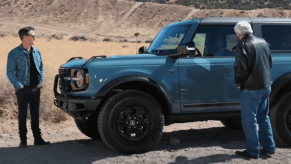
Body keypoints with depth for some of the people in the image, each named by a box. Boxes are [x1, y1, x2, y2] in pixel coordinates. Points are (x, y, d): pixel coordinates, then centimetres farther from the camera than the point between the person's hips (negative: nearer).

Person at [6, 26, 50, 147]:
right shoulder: (14, 54, -6)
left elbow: (40, 68, 16)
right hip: (23, 89, -5)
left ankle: (38, 138, 17)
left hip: (35, 89, 5)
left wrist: (40, 82, 5)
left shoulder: (36, 51, 10)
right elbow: (10, 72, -7)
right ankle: (23, 139, 12)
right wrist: (19, 86, -13)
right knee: (22, 114, 3)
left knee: (35, 114, 10)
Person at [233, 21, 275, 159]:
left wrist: (238, 81, -4)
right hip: (266, 86, 8)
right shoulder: (262, 42, 8)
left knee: (249, 120, 3)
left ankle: (253, 151, 9)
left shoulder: (243, 45, -16)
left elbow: (240, 68, -21)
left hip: (251, 88, -8)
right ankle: (269, 147, 25)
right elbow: (270, 63, 16)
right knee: (263, 117, 20)